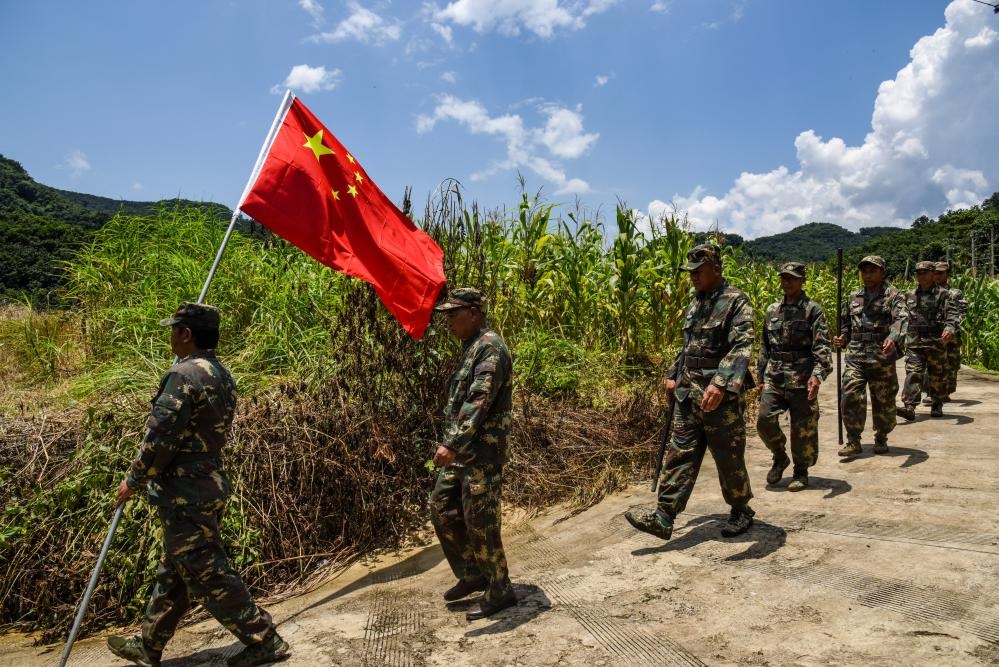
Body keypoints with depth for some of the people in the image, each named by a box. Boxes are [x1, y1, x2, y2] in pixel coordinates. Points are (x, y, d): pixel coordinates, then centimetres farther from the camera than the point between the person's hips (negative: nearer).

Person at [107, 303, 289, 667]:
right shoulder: (222, 375, 8)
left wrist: (133, 481, -6)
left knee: (208, 574, 0)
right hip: (208, 484, 10)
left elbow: (159, 437, -19)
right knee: (174, 571, 20)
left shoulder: (185, 374, -20)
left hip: (185, 494, -10)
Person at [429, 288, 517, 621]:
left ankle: (500, 591, 14)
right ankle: (471, 575, 28)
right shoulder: (471, 347, 15)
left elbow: (479, 402, -28)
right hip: (462, 449, 10)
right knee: (442, 509, 14)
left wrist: (452, 444, -34)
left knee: (480, 522, -2)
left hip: (482, 451, -10)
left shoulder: (490, 347, -16)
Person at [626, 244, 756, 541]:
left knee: (729, 459, 8)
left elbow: (741, 347, -25)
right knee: (680, 454, 3)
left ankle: (742, 511, 29)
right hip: (688, 393, 7)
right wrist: (673, 375, 21)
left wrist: (721, 384, -38)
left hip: (721, 397, -7)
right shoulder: (695, 301, 13)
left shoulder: (736, 301, -12)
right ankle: (663, 518, 3)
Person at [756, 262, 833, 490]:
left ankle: (801, 471, 21)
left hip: (802, 379, -4)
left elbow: (822, 347, -11)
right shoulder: (772, 310, 12)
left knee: (803, 428, 3)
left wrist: (818, 374, -26)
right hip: (774, 377, 4)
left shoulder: (813, 310, -3)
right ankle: (780, 457, 17)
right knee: (765, 419, -9)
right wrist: (761, 377, 16)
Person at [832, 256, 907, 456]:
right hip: (855, 357, 3)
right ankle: (853, 441, 0)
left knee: (884, 402, 8)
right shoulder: (854, 298, 14)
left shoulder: (893, 296, -1)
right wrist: (842, 339, 5)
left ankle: (881, 439, 27)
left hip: (882, 358, -3)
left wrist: (893, 340, -37)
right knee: (851, 397, -9)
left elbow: (900, 321, -18)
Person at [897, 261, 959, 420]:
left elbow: (953, 314, -10)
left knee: (937, 376, 9)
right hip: (914, 341, 2)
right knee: (913, 373, -11)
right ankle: (909, 407, -19)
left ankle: (937, 406, 25)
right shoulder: (910, 295, 13)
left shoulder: (943, 294, 1)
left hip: (936, 341, -2)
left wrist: (950, 328, -29)